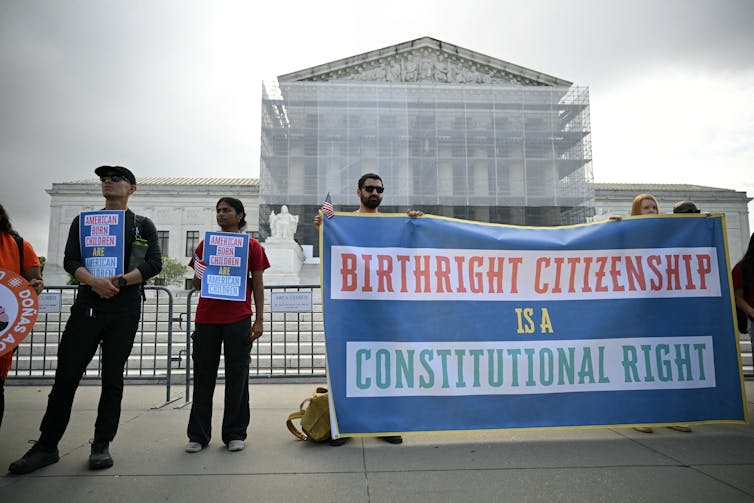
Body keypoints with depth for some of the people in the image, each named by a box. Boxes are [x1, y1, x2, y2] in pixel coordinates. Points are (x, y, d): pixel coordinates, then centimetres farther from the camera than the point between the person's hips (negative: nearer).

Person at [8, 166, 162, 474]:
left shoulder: (143, 226, 8)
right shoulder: (83, 221, 13)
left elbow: (154, 264, -4)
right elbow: (70, 261, 1)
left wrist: (119, 281, -17)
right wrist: (94, 281, -19)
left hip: (125, 309, -1)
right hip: (87, 305, 2)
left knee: (112, 379, 5)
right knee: (66, 375, 2)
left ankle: (101, 446, 14)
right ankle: (47, 446, 15)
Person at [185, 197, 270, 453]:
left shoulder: (252, 245, 5)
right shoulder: (206, 243, 13)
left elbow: (258, 286, 4)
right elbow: (197, 284, 17)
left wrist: (259, 320, -2)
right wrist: (201, 275, -6)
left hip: (238, 319, -3)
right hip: (207, 317, 3)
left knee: (237, 377, 4)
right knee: (203, 377, 7)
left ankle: (235, 434, 15)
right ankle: (198, 435, 17)